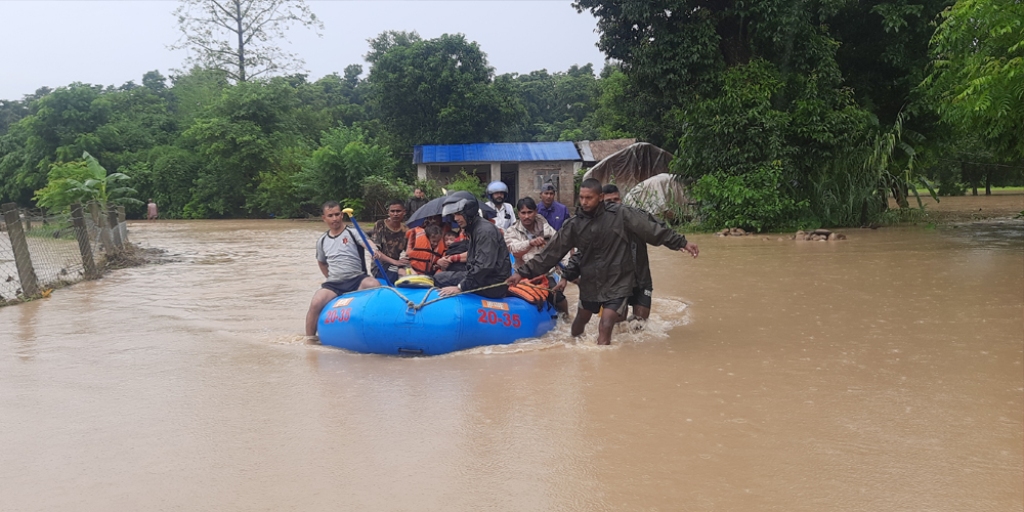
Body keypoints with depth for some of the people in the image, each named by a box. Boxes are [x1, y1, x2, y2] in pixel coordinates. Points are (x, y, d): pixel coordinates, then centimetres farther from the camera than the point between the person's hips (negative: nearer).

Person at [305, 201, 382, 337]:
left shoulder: (353, 233, 1)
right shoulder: (322, 241, 14)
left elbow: (368, 244, -19)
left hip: (357, 280, -2)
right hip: (333, 284, 3)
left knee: (375, 285, -35)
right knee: (315, 303, -25)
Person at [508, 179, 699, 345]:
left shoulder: (620, 215, -13)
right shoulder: (574, 224, -6)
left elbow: (651, 229, -9)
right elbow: (552, 252, -4)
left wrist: (681, 242, -10)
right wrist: (524, 272, -7)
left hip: (617, 283, -3)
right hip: (589, 283, 4)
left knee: (605, 327, -16)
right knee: (580, 322, 22)